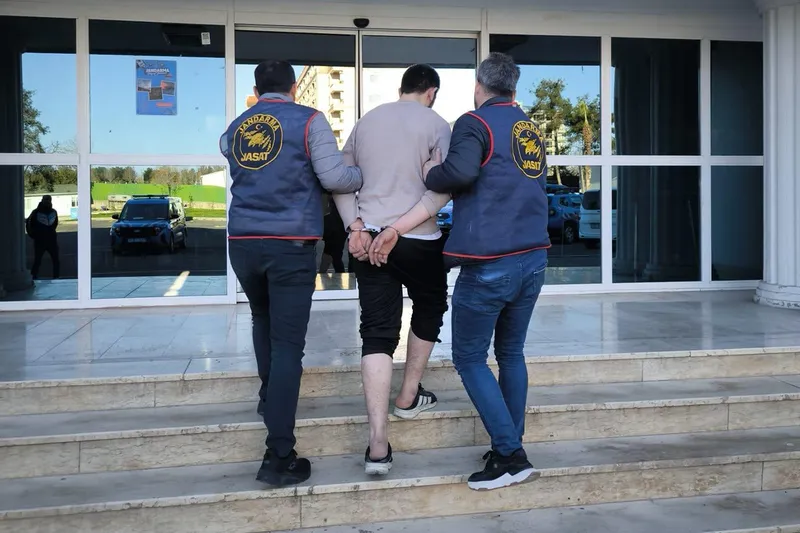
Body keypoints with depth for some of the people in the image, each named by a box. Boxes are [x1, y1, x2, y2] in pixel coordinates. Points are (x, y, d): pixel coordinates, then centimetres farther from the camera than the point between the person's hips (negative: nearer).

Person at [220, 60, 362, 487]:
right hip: (291, 243, -5)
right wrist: (365, 175, 12)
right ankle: (279, 457, -8)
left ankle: (269, 396, 38)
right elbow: (334, 177, -7)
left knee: (263, 320, 30)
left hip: (243, 242, 5)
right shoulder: (308, 120, -1)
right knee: (287, 343, -6)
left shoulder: (235, 129, 14)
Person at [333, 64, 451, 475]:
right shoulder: (436, 124, -1)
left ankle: (378, 445, -8)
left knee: (378, 333, 0)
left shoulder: (367, 121, 13)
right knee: (429, 309, 25)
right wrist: (401, 226, -15)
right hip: (419, 242, -3)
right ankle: (408, 398, 34)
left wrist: (355, 226, -1)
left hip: (368, 238, 4)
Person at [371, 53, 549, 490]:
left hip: (489, 264, -7)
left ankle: (510, 457, 0)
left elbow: (460, 172, -28)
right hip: (533, 258, 7)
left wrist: (430, 173, -2)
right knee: (511, 353, 17)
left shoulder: (475, 123, -6)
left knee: (470, 358, 3)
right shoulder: (531, 132, 17)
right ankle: (511, 448, 22)